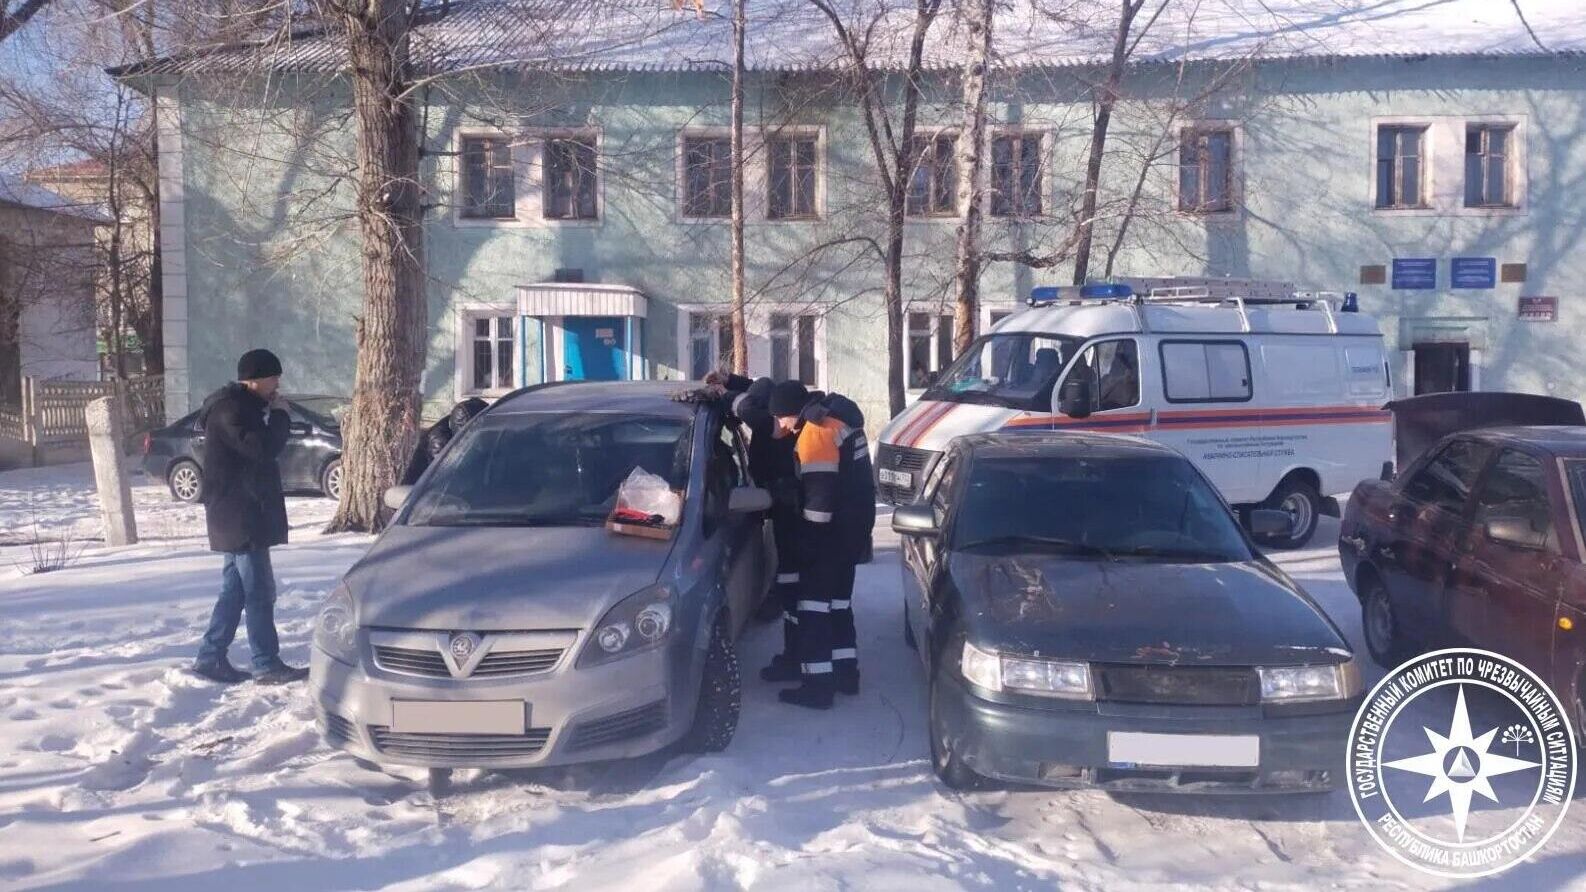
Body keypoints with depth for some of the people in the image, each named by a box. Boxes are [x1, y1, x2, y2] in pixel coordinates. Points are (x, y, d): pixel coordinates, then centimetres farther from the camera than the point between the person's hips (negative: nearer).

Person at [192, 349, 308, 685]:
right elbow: (264, 447, -25)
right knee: (259, 592, -7)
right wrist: (280, 415, -14)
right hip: (241, 516, -11)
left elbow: (261, 447, 20)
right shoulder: (230, 409, -16)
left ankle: (211, 657, 20)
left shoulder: (241, 406, 17)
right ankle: (267, 666, -3)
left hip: (238, 517, 11)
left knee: (235, 591, 14)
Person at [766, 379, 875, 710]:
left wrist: (809, 540, -19)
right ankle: (846, 671, 25)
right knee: (839, 600, 18)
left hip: (832, 532, -10)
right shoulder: (836, 418, 11)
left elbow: (820, 493, -23)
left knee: (814, 603, -5)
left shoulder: (816, 431, -19)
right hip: (852, 528, 10)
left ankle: (818, 685, -4)